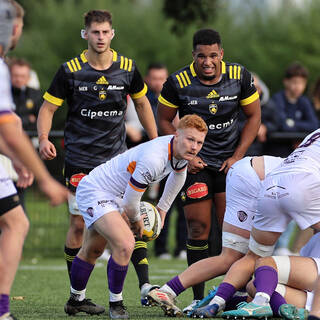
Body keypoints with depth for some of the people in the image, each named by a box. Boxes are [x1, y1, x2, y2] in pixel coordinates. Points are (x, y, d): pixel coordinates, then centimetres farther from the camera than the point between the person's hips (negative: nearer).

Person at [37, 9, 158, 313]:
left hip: (117, 157, 2)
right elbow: (48, 107, -1)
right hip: (79, 160, -2)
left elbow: (141, 103, 16)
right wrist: (43, 138, -18)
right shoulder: (70, 70, -7)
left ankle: (145, 285, -5)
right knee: (79, 224, 0)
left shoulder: (127, 68, 0)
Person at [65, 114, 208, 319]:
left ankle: (76, 300, 44)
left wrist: (163, 208, 26)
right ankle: (115, 303, -11)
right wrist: (136, 220, -3)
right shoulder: (154, 158, -36)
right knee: (125, 244, -26)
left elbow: (179, 174, 19)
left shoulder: (181, 150, -8)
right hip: (94, 192, -10)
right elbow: (130, 201, -25)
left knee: (92, 251, 25)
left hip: (113, 195, 10)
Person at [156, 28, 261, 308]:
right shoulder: (178, 82, -12)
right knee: (198, 229, -4)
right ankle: (198, 298, 2)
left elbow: (254, 117, 4)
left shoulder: (239, 76, -7)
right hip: (195, 163, -1)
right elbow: (164, 120, 2)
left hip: (230, 161, 1)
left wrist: (237, 157, -3)